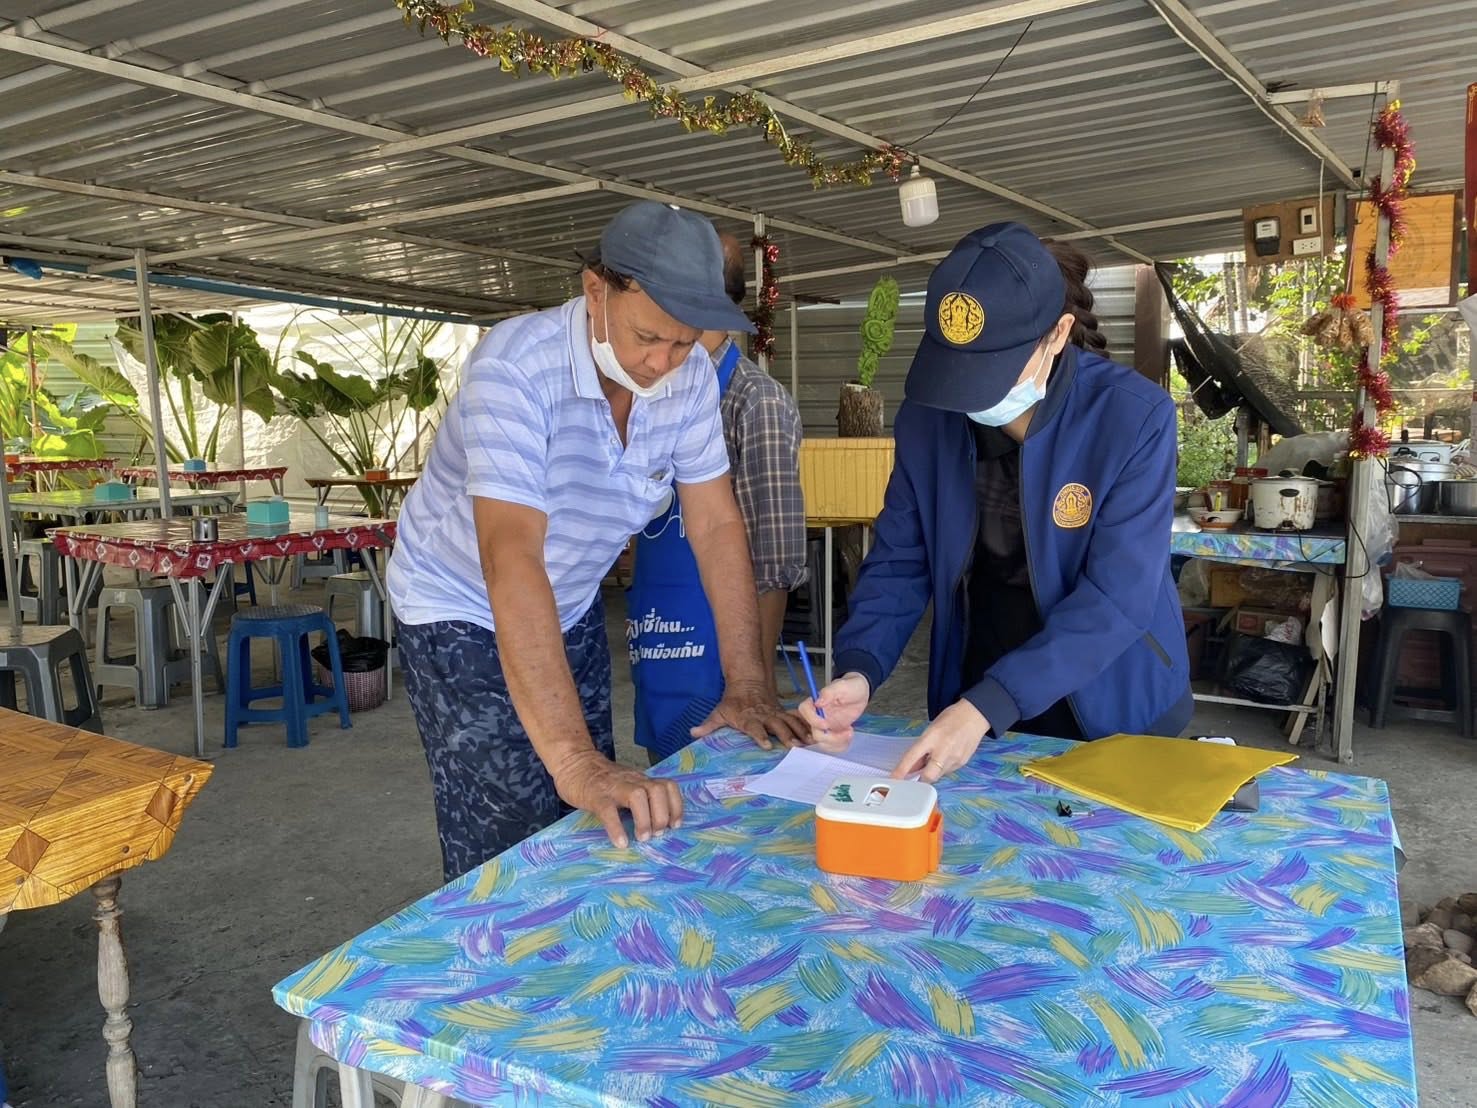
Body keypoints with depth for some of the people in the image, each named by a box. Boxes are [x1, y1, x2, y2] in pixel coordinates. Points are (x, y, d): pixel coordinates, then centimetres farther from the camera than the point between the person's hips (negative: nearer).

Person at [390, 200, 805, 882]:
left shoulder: (691, 377, -14)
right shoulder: (517, 367, -31)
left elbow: (716, 525, -8)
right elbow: (511, 557, -40)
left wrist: (746, 685, -14)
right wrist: (573, 757, -46)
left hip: (573, 611, 5)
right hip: (463, 612, -5)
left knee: (598, 817, 10)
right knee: (510, 850, -6)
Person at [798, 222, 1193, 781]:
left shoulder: (1134, 418, -20)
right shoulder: (926, 417, -9)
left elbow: (1117, 598, -25)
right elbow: (899, 562, -5)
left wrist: (987, 707, -33)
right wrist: (858, 670, -22)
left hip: (1115, 714, -2)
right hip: (972, 702, 3)